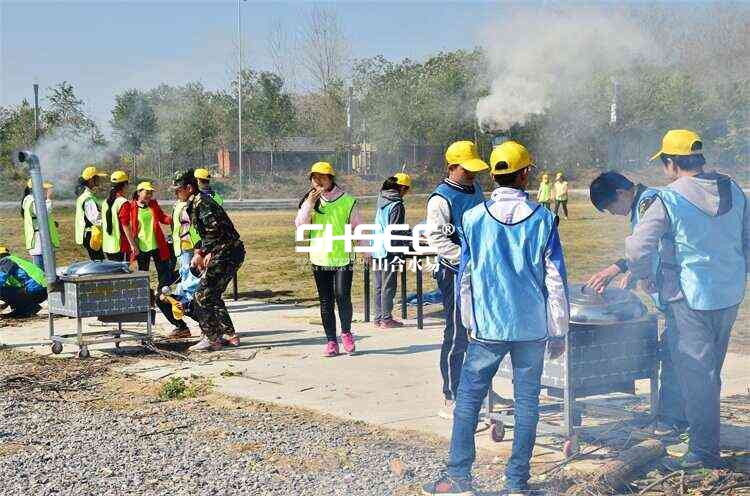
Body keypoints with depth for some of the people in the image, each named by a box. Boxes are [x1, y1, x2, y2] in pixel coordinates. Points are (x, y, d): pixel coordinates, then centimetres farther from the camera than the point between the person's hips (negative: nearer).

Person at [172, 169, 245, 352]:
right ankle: (230, 335, 22)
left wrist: (202, 253, -17)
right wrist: (199, 252, 15)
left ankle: (211, 339, -1)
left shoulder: (200, 202, -14)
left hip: (225, 253, -10)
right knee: (212, 295, 18)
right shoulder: (195, 203, 18)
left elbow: (214, 229, -23)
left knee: (203, 296, -5)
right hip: (233, 253, 10)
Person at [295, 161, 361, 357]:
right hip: (319, 259, 3)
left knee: (342, 296, -14)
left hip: (343, 258, -3)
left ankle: (346, 333, 9)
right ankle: (331, 341, 14)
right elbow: (300, 224, -3)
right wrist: (309, 205, -14)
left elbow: (357, 227, 5)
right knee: (326, 302, 6)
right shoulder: (310, 201, 7)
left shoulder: (347, 201, -1)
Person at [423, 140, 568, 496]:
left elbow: (465, 276, 4)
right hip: (532, 326, 1)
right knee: (527, 401, 8)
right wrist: (558, 332, 7)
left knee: (468, 397, 8)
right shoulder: (542, 218, -3)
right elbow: (556, 279, -1)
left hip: (488, 326, 0)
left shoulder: (474, 218, -2)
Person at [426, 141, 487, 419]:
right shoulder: (441, 199, -13)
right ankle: (451, 400, 2)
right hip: (456, 273, -8)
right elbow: (436, 239, -21)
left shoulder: (475, 188, 12)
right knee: (457, 336, -5)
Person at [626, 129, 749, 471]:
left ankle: (704, 451, 7)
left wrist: (645, 277, 1)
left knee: (694, 372, 2)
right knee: (711, 369, 20)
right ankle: (706, 434, 33)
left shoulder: (668, 200, -15)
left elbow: (638, 249, -18)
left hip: (692, 298, -6)